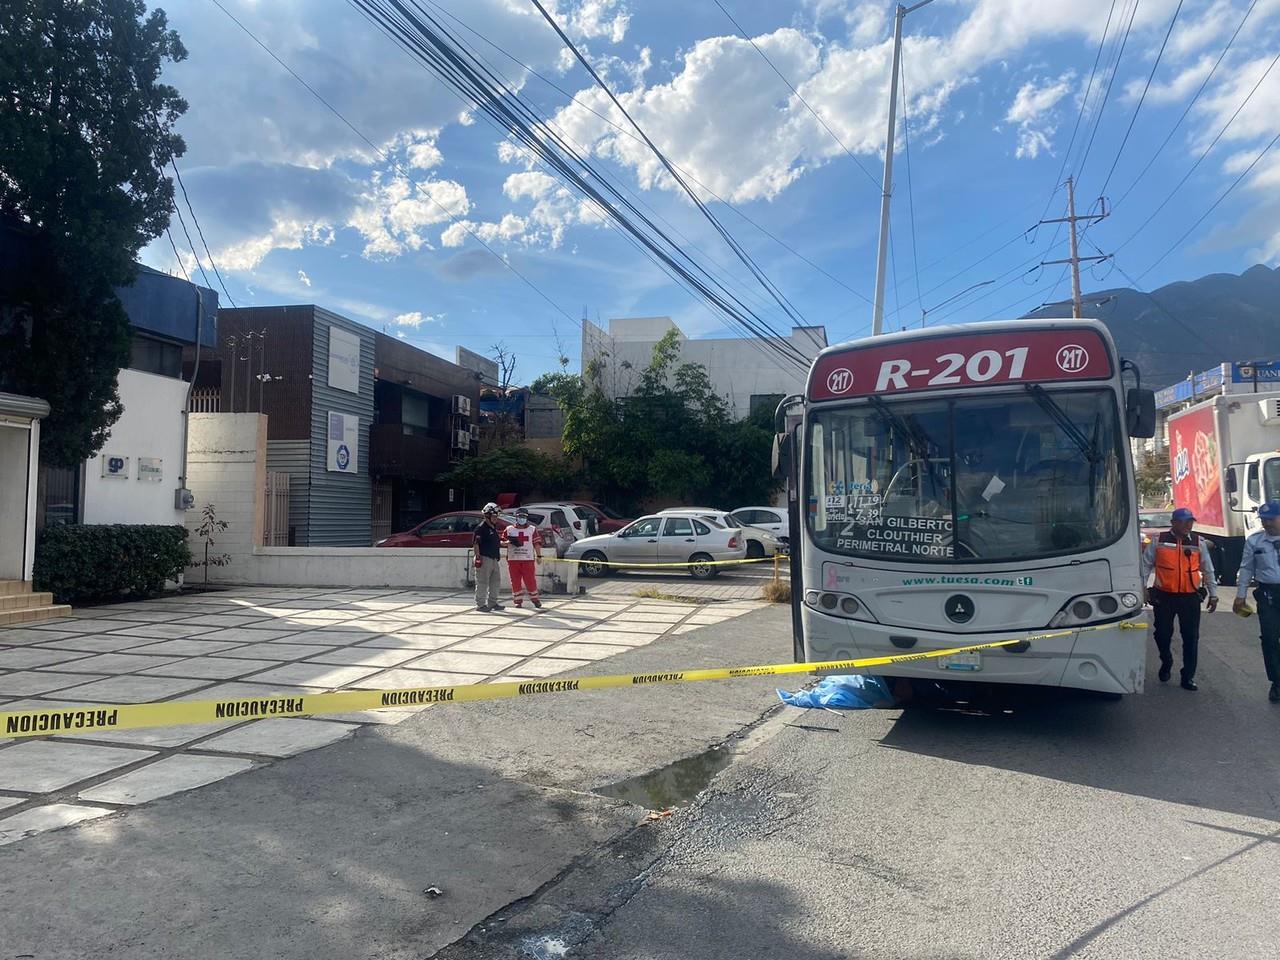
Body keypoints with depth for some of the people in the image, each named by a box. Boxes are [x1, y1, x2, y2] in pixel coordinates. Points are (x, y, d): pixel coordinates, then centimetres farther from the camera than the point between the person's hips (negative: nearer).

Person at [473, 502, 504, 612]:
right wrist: (478, 557, -21)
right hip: (484, 559, -9)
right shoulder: (481, 528, -11)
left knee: (496, 582, 14)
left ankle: (492, 603, 24)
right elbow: (475, 543, -16)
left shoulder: (495, 528, 17)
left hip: (494, 559, 9)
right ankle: (480, 604, 1)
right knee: (483, 582, -5)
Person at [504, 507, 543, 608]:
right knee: (515, 581, 3)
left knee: (530, 580, -3)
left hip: (528, 559, -1)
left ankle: (535, 599, 10)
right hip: (513, 559, 1)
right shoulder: (509, 529, 7)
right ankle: (518, 600, 11)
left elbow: (536, 543, 6)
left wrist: (539, 556, 1)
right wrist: (509, 542, -12)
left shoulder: (532, 529, 7)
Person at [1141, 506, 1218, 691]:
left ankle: (1188, 677, 14)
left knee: (1191, 638, 3)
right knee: (1163, 634, 6)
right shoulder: (1159, 541, -2)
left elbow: (1208, 570, 10)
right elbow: (1146, 565, 1)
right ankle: (1166, 663, 34)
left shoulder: (1199, 542, 4)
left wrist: (1213, 594, 10)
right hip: (1164, 596, -1)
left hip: (1190, 597, 1)